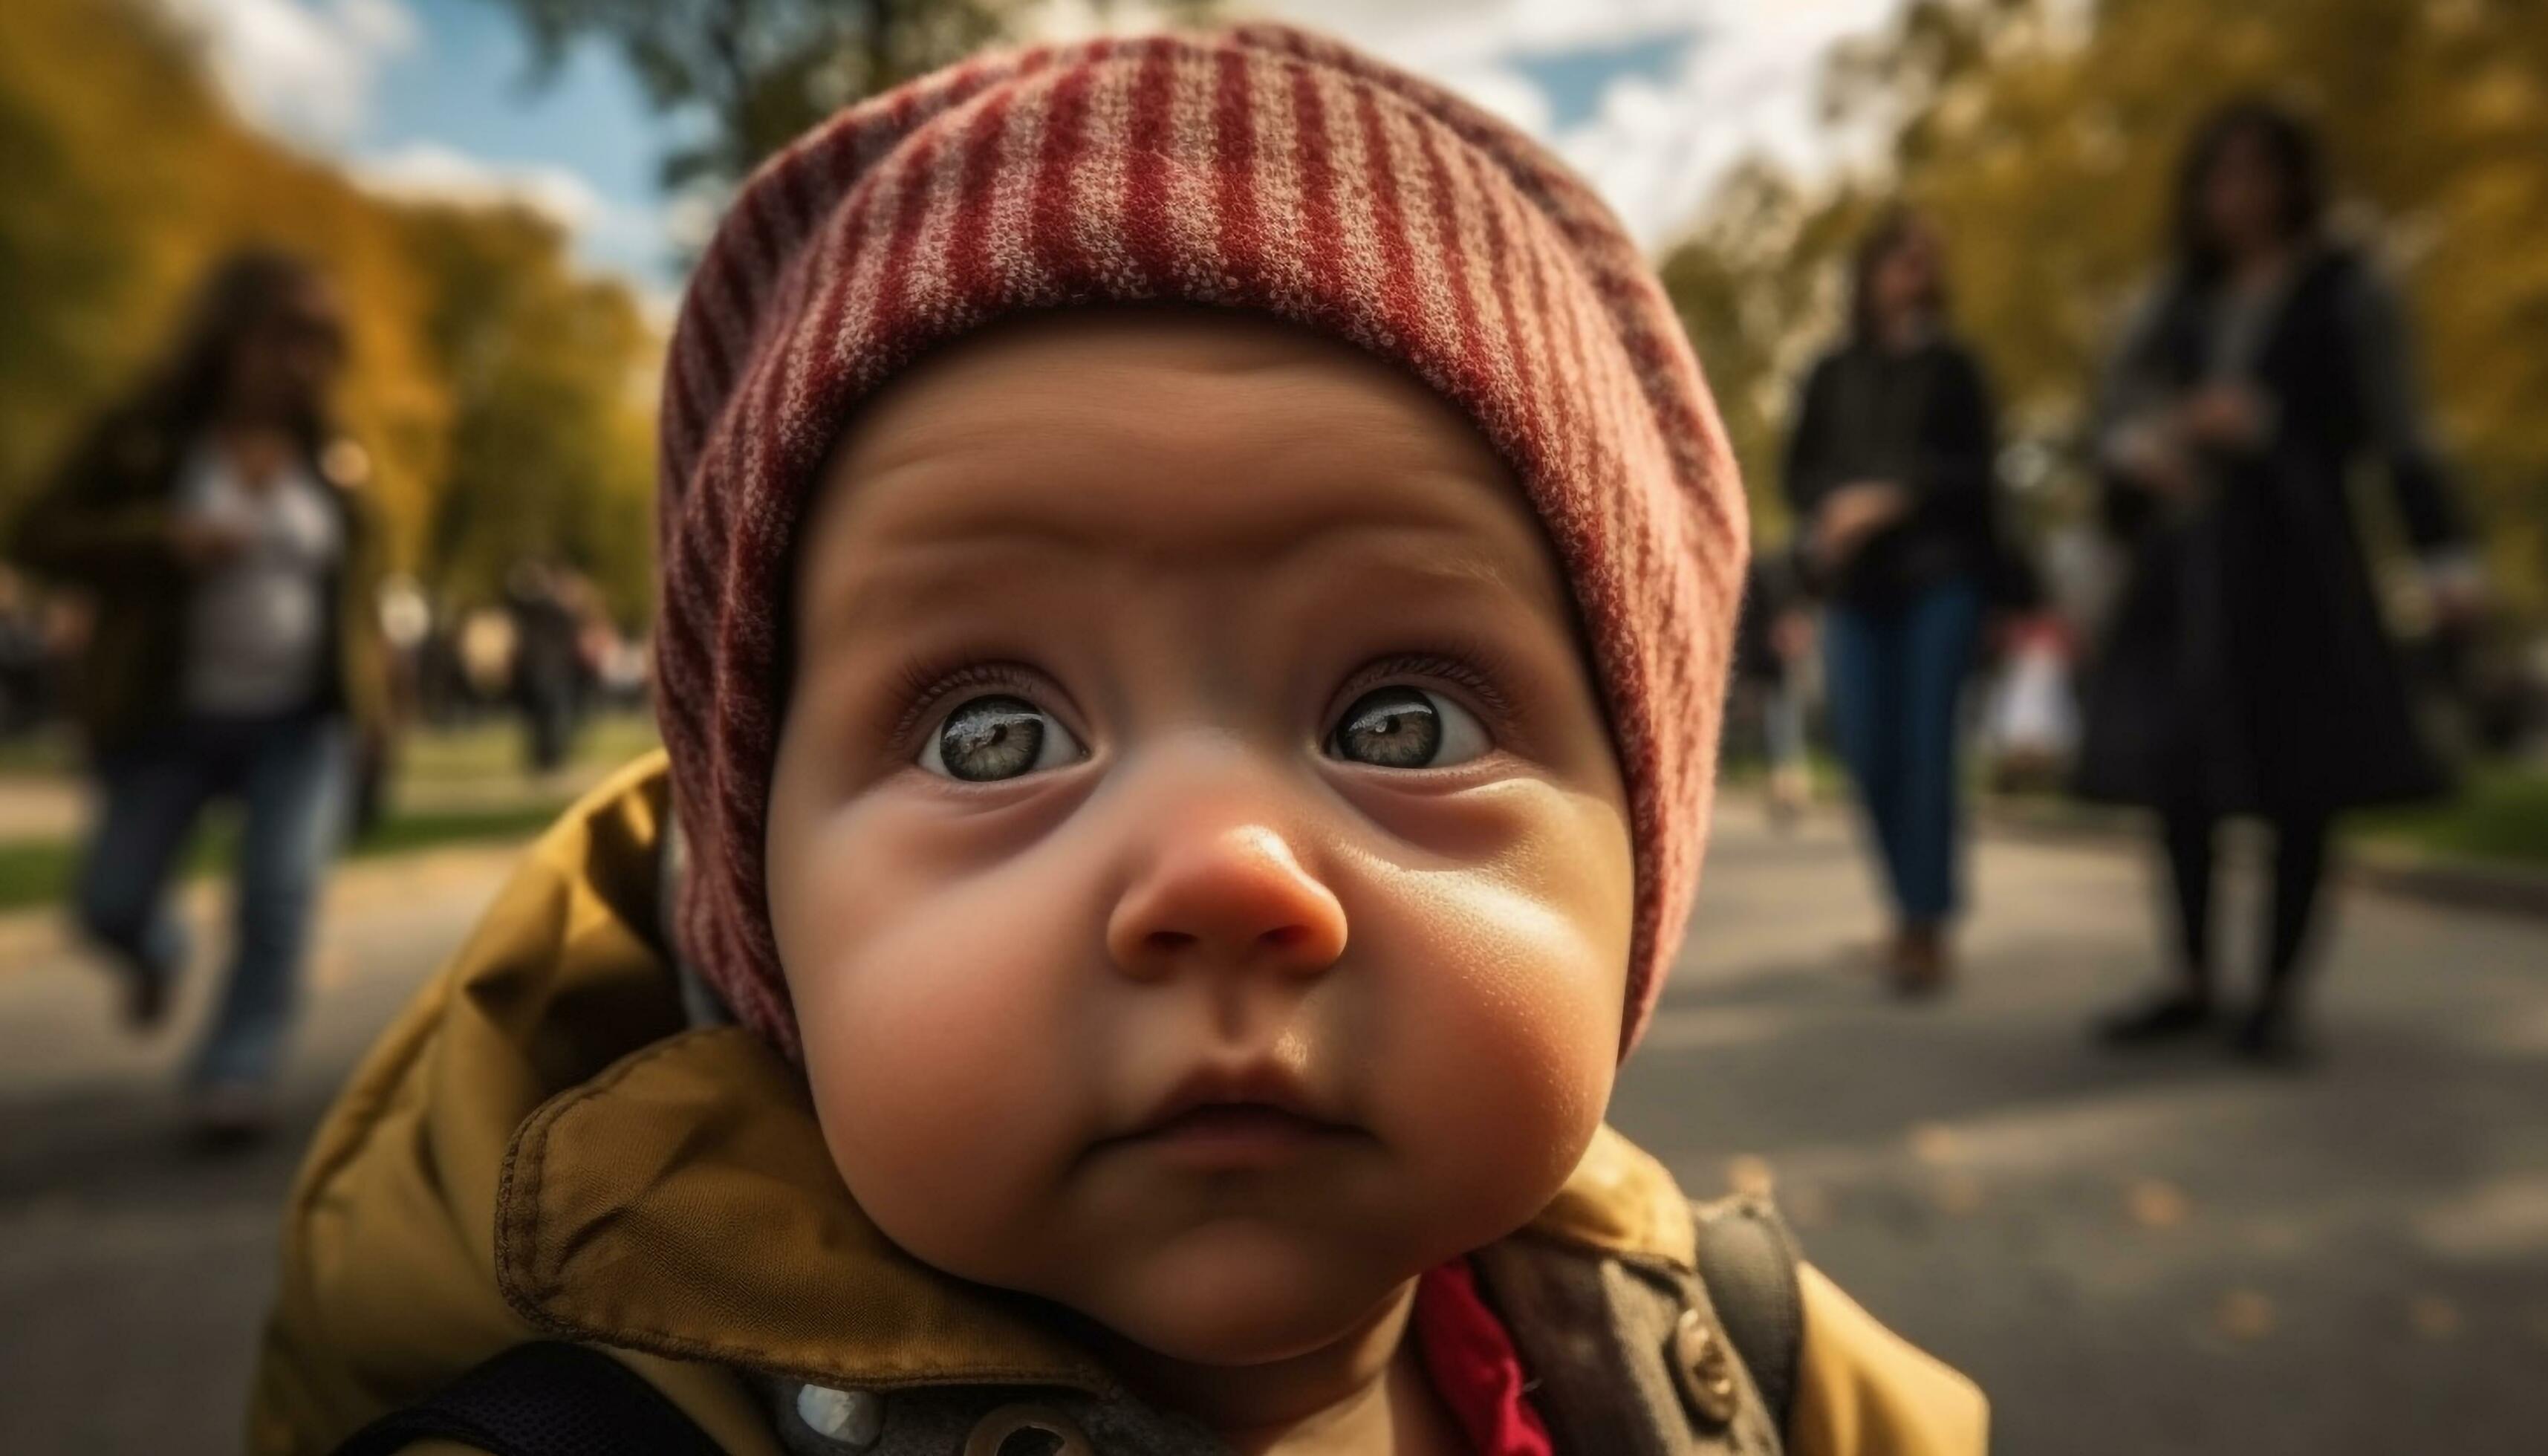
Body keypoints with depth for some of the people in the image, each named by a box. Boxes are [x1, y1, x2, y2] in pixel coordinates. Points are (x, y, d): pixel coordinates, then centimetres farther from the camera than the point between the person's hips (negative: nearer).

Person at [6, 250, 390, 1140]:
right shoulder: (145, 439, -2)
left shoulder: (332, 458, 5)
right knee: (112, 903, 6)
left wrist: (371, 695, 12)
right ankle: (157, 955, 42)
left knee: (280, 899, -11)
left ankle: (236, 1076, 0)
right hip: (171, 719, 0)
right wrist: (161, 539, -21)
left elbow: (358, 579, 15)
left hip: (303, 722, 1)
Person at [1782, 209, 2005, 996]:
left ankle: (1927, 925, -1)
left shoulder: (1952, 366, 8)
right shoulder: (1832, 374, 14)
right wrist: (1830, 517, -10)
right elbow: (1800, 471, 10)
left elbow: (1972, 469, 0)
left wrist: (1891, 499, -14)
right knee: (1868, 754, -1)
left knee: (1926, 749, -8)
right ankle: (1911, 912, 15)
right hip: (1854, 584, 3)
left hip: (1941, 580, -2)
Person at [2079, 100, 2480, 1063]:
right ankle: (2193, 981, 18)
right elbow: (2122, 393, 10)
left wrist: (2445, 555, -7)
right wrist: (2148, 442, -14)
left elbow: (2397, 430, -2)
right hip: (2188, 556, 4)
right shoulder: (2184, 294, 13)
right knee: (2177, 772, 4)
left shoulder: (2345, 290, 2)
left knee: (2300, 780, -1)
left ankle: (2280, 991, 11)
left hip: (2295, 553, -4)